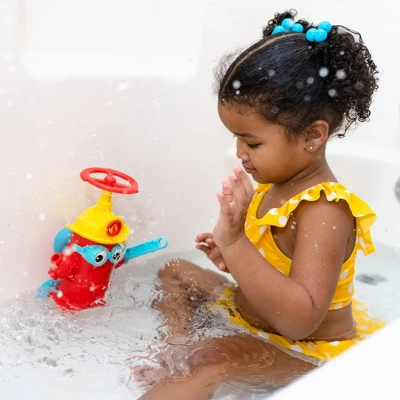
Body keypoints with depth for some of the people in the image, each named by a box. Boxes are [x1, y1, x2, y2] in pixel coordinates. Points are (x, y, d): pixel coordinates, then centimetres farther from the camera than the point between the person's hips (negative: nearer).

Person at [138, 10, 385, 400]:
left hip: (304, 352, -10)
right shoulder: (278, 184, -4)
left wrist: (235, 242, -45)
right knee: (176, 271, 17)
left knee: (210, 359, -34)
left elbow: (300, 320, -40)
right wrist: (232, 256, -9)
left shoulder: (325, 211, -31)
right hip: (249, 311, 10)